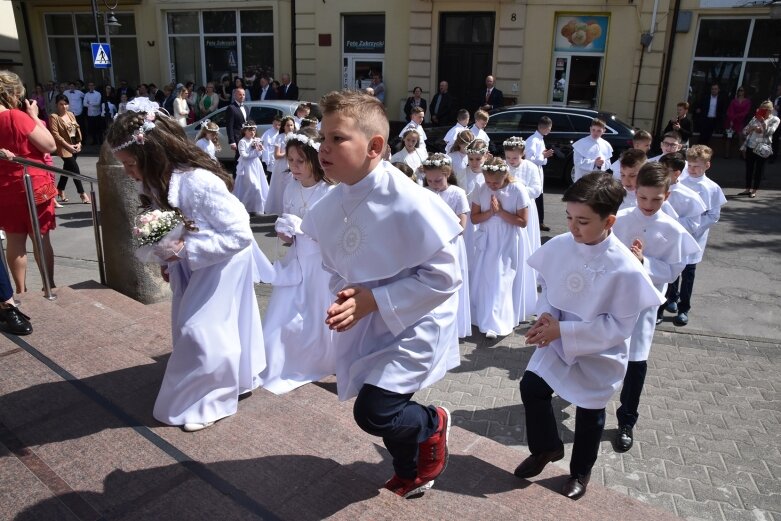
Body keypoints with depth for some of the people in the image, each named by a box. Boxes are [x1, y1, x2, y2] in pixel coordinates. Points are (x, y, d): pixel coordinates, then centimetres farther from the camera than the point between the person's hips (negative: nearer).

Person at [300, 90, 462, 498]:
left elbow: (444, 276, -23)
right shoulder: (331, 205, -5)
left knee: (373, 412, -14)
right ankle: (410, 475, 51)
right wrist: (344, 298, -13)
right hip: (368, 326, 7)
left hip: (414, 324, -6)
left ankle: (432, 424, 21)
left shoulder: (409, 202, -27)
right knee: (387, 408, 20)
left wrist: (373, 301, -25)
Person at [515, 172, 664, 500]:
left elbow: (619, 326, -24)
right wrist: (546, 315, -18)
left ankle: (580, 472, 45)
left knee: (589, 413, 17)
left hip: (599, 354, -3)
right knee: (532, 387, 7)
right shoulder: (559, 246, -16)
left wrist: (563, 330, -28)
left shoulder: (626, 270, -29)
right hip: (558, 340, 4)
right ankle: (547, 447, 37)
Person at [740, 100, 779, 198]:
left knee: (759, 169, 2)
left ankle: (754, 190, 9)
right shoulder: (755, 118, 10)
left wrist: (763, 121, -18)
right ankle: (748, 189, 17)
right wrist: (753, 128, -12)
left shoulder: (774, 120, 1)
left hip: (762, 148, -4)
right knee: (749, 168, 7)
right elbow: (744, 131, 6)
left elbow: (769, 132, -13)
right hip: (750, 146, 4)